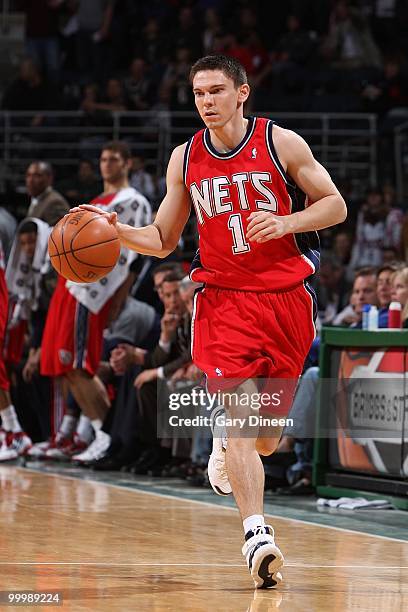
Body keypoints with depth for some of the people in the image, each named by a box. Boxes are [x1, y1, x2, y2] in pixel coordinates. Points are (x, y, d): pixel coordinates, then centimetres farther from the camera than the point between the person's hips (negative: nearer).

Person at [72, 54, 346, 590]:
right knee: (241, 408, -19)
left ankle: (228, 448, 44)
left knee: (267, 435, 7)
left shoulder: (281, 143, -3)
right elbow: (163, 240, 13)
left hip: (286, 297, -1)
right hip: (223, 298, 1)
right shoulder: (185, 159, 6)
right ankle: (257, 536, -25)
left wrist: (285, 223, -18)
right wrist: (115, 230, -6)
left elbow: (335, 206, 0)